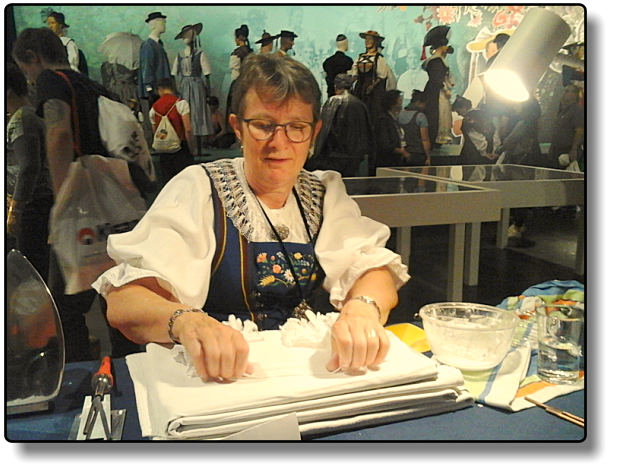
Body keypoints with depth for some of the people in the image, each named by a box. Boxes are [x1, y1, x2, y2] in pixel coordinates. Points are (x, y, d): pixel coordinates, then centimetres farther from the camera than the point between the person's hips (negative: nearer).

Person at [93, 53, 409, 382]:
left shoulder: (326, 194, 6)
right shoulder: (198, 190, -7)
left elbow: (374, 269, -5)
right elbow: (122, 303, -18)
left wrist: (362, 309, -29)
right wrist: (185, 322, -40)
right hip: (212, 375, -3)